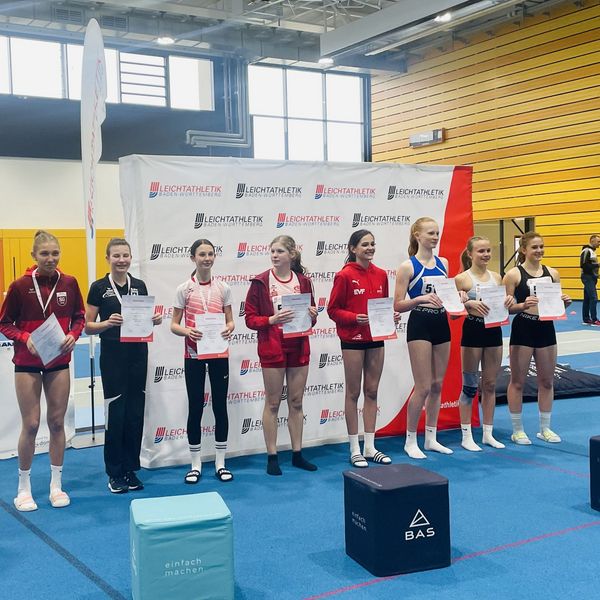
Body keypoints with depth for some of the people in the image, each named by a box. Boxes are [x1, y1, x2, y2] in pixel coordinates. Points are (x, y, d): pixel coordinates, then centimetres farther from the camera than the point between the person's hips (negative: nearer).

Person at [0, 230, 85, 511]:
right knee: (31, 425, 1)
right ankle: (24, 487, 18)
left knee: (57, 422, 8)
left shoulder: (69, 283, -3)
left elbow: (79, 317, 8)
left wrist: (73, 334, -11)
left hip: (59, 362, 3)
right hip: (27, 364, -3)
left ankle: (56, 485, 22)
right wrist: (25, 338, -20)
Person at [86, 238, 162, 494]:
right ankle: (114, 474, 12)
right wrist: (107, 323, -21)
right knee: (115, 414, -1)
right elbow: (88, 326, -3)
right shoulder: (99, 288, -3)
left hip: (138, 354, 4)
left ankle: (130, 470, 19)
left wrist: (154, 320, -7)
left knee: (135, 413, 7)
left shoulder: (139, 286, 8)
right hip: (113, 355, -4)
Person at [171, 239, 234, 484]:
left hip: (219, 353, 2)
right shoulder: (184, 289, -2)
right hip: (194, 355, -1)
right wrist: (186, 331, -22)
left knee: (220, 406, 6)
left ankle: (220, 463, 18)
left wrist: (229, 329, -16)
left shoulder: (223, 288, 3)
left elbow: (230, 321, 7)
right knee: (195, 408, 4)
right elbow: (174, 325, -1)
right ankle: (196, 465, 17)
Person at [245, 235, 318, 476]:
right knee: (273, 403, 3)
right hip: (272, 348, -3)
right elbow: (250, 318, -6)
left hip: (299, 347, 3)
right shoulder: (260, 282, -5)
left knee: (296, 402, 10)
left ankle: (297, 454, 20)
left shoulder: (303, 281, 5)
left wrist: (312, 315, -8)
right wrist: (272, 319, -21)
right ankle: (272, 457, 11)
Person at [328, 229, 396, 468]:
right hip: (353, 340, -5)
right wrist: (355, 318, -23)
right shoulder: (344, 276, -10)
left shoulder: (381, 275, 6)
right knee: (353, 393, 4)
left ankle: (370, 447, 21)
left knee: (372, 391, 11)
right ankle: (355, 449, 13)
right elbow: (333, 310, -9)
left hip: (376, 339, 6)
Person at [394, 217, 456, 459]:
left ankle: (431, 438, 23)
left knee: (437, 385, 11)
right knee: (423, 387, -5)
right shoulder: (408, 267, -8)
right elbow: (398, 305, -10)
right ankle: (410, 440, 10)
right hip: (419, 325, -6)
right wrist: (420, 298, -25)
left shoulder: (443, 263, 9)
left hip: (442, 324, 6)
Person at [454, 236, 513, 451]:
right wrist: (469, 303, -26)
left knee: (490, 385, 12)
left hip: (494, 330, 5)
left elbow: (502, 305, 12)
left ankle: (488, 433, 23)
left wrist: (509, 301, -9)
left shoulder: (496, 277, 7)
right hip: (472, 331, -5)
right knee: (470, 386, 2)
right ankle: (466, 436, 12)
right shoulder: (462, 278, -8)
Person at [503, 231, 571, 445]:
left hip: (546, 329, 4)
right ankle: (517, 429, 18)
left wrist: (565, 302, -10)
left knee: (547, 381, 13)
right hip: (522, 329, -4)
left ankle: (545, 428, 27)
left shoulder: (552, 273, 5)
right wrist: (523, 305, -27)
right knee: (518, 381, 5)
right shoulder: (514, 274, -7)